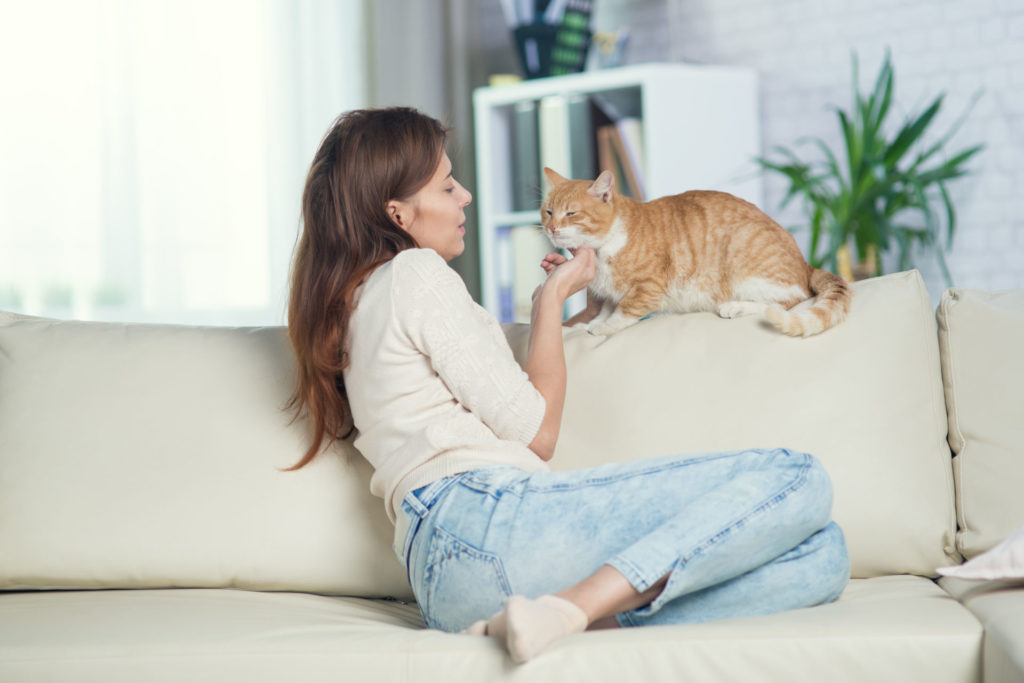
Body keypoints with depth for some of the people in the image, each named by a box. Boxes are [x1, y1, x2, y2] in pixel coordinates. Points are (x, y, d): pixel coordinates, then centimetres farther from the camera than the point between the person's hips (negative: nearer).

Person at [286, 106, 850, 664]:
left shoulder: (358, 303, 32)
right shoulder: (414, 273, 3)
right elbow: (536, 432, 1)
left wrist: (548, 302, 32)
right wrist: (552, 298, 14)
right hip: (486, 520, -9)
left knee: (823, 556, 0)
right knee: (797, 481, -17)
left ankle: (595, 621, -20)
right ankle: (572, 610, -23)